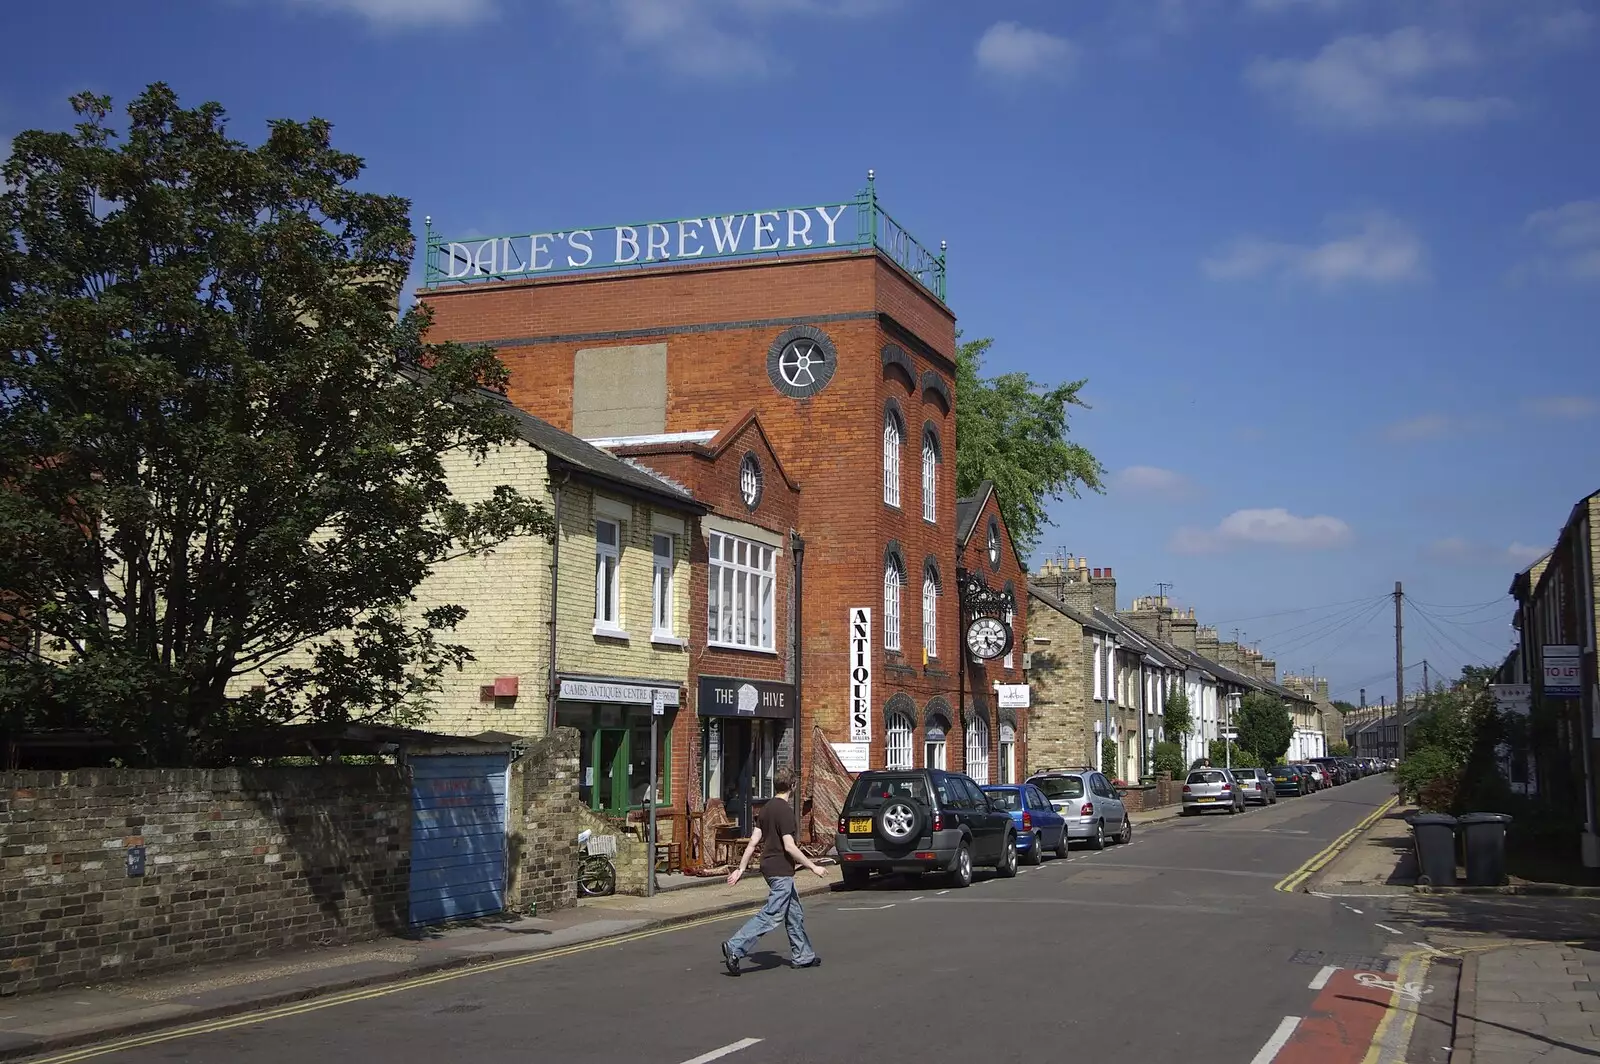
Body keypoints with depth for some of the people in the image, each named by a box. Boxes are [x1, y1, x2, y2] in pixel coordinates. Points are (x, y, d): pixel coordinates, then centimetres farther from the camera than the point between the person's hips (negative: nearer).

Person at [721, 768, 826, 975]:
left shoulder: (766, 808, 9)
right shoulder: (785, 810, -17)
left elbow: (753, 842, 9)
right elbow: (789, 846, -20)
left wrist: (741, 868, 12)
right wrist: (813, 867, -14)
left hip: (770, 866, 10)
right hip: (781, 870, -10)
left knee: (794, 914, 16)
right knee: (771, 915, -10)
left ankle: (803, 956, 23)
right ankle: (735, 947, -15)